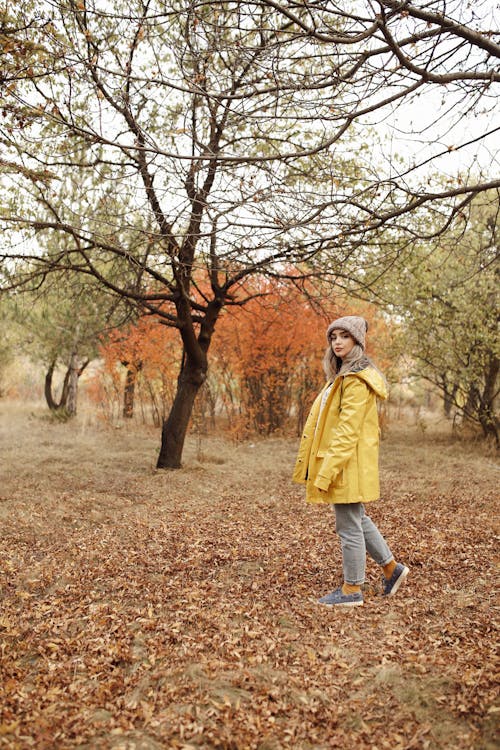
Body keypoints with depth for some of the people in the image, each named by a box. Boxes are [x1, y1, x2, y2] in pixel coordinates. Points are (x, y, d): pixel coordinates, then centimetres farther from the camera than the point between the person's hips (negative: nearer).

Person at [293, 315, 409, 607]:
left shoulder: (355, 379, -17)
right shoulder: (344, 375, 15)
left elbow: (348, 430, -23)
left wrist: (327, 472, -24)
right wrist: (319, 467, 18)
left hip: (349, 462, -10)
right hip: (344, 462, 10)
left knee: (349, 526, 2)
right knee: (358, 520, 20)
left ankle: (352, 589, 15)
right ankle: (392, 568, 33)